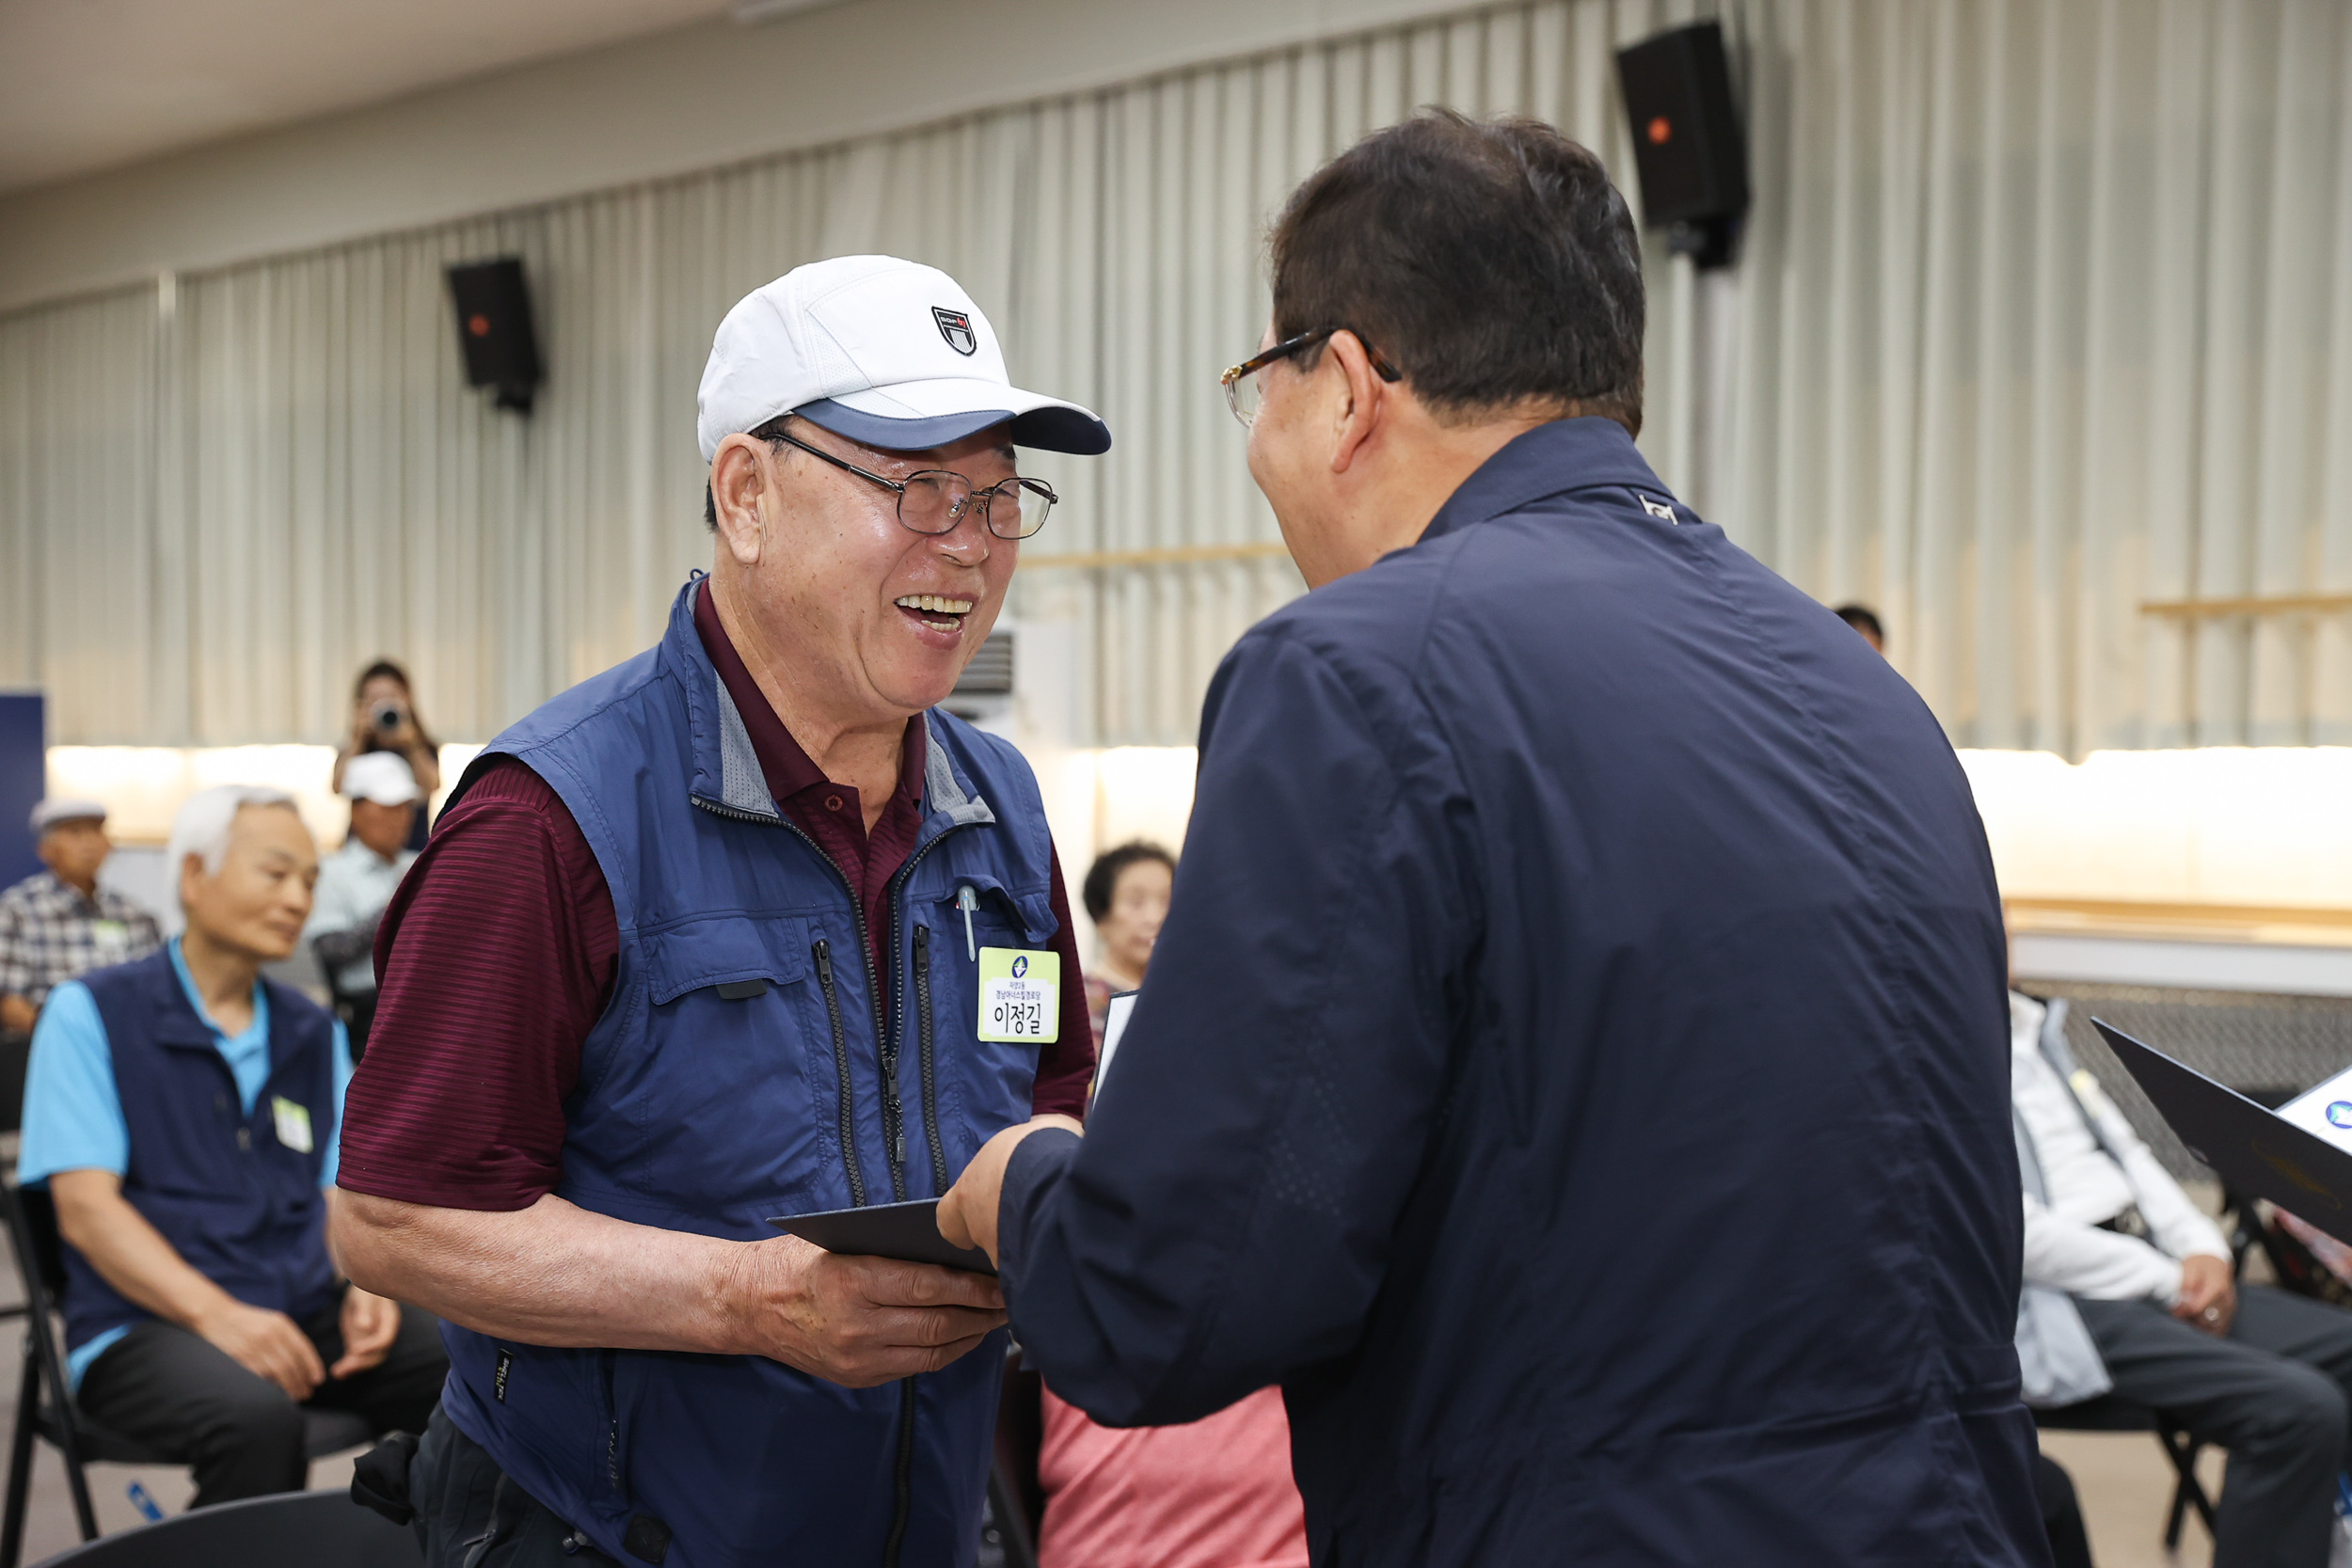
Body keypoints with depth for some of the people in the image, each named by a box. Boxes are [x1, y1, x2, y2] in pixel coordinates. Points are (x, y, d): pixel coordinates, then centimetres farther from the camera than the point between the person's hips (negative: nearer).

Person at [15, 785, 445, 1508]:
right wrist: (218, 1315, -21)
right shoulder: (91, 1014, 1)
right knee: (256, 1415, -38)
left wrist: (365, 1285, -7)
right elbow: (86, 1208, -8)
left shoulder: (314, 1033, 17)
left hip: (306, 1314, 5)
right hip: (147, 1323, -5)